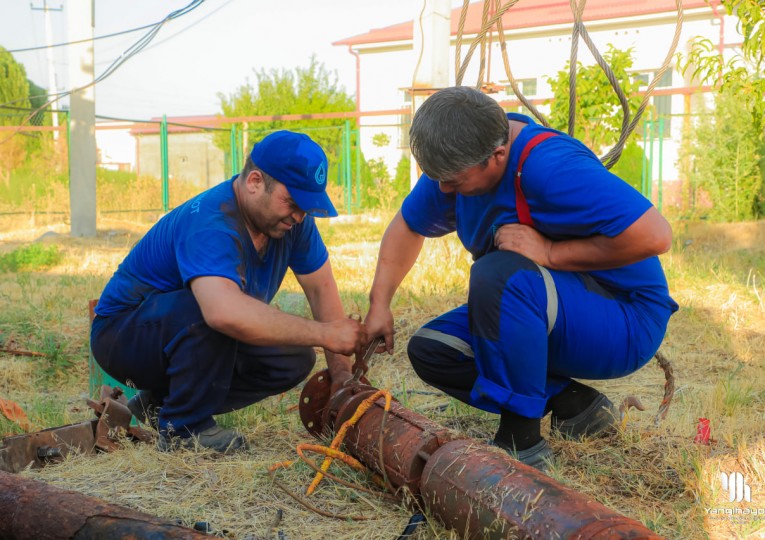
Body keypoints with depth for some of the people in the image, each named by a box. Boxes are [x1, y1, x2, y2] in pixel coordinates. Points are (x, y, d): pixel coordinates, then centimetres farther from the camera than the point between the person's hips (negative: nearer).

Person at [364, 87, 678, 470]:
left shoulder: (551, 166, -30)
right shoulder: (460, 162, -4)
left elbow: (654, 235, -36)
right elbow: (408, 226, 13)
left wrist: (550, 252, -28)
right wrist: (379, 304, 4)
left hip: (625, 324, -9)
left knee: (498, 273, -34)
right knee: (429, 351, -1)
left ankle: (521, 440, -20)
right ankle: (572, 403, 4)